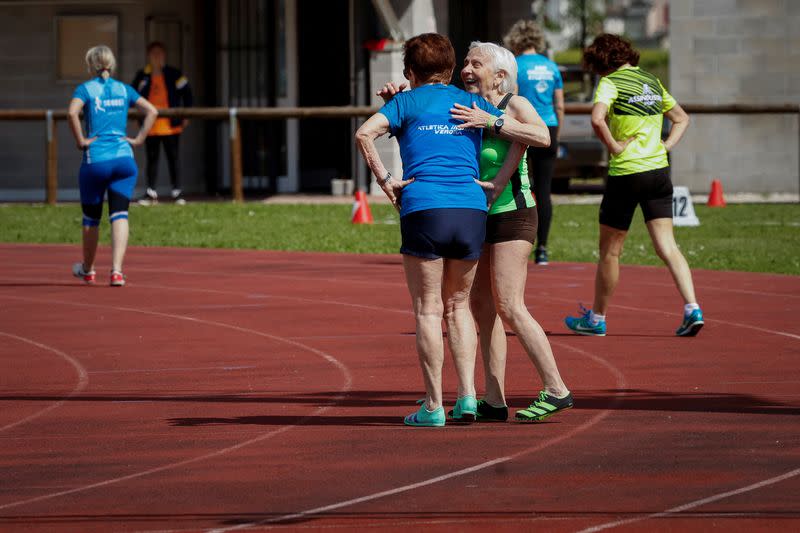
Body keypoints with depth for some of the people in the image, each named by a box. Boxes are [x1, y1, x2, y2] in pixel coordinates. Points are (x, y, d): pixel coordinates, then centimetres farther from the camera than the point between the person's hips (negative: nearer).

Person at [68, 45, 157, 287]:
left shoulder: (86, 89, 0)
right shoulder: (124, 89, 11)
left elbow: (73, 112, -18)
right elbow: (151, 111, 6)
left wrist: (81, 140, -9)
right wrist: (138, 139, 6)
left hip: (95, 160, -2)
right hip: (124, 158, 2)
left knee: (91, 218, 14)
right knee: (119, 215, -4)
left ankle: (87, 269, 30)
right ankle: (117, 270, -19)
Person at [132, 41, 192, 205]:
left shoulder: (174, 74, 1)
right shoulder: (142, 76, 6)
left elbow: (186, 93, 6)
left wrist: (186, 116, 3)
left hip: (171, 125, -2)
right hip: (150, 126, 2)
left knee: (173, 157, 2)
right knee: (152, 159, 5)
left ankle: (177, 192, 8)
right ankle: (150, 193, 9)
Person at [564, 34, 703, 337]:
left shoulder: (611, 83, -7)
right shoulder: (652, 82, 15)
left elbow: (597, 119, -26)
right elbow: (682, 119, 25)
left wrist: (614, 147, -13)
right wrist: (666, 146, 14)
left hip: (626, 172, -6)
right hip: (658, 170, 6)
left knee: (610, 251, 7)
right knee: (667, 246, 1)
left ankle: (597, 318, 18)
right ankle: (692, 309, -14)